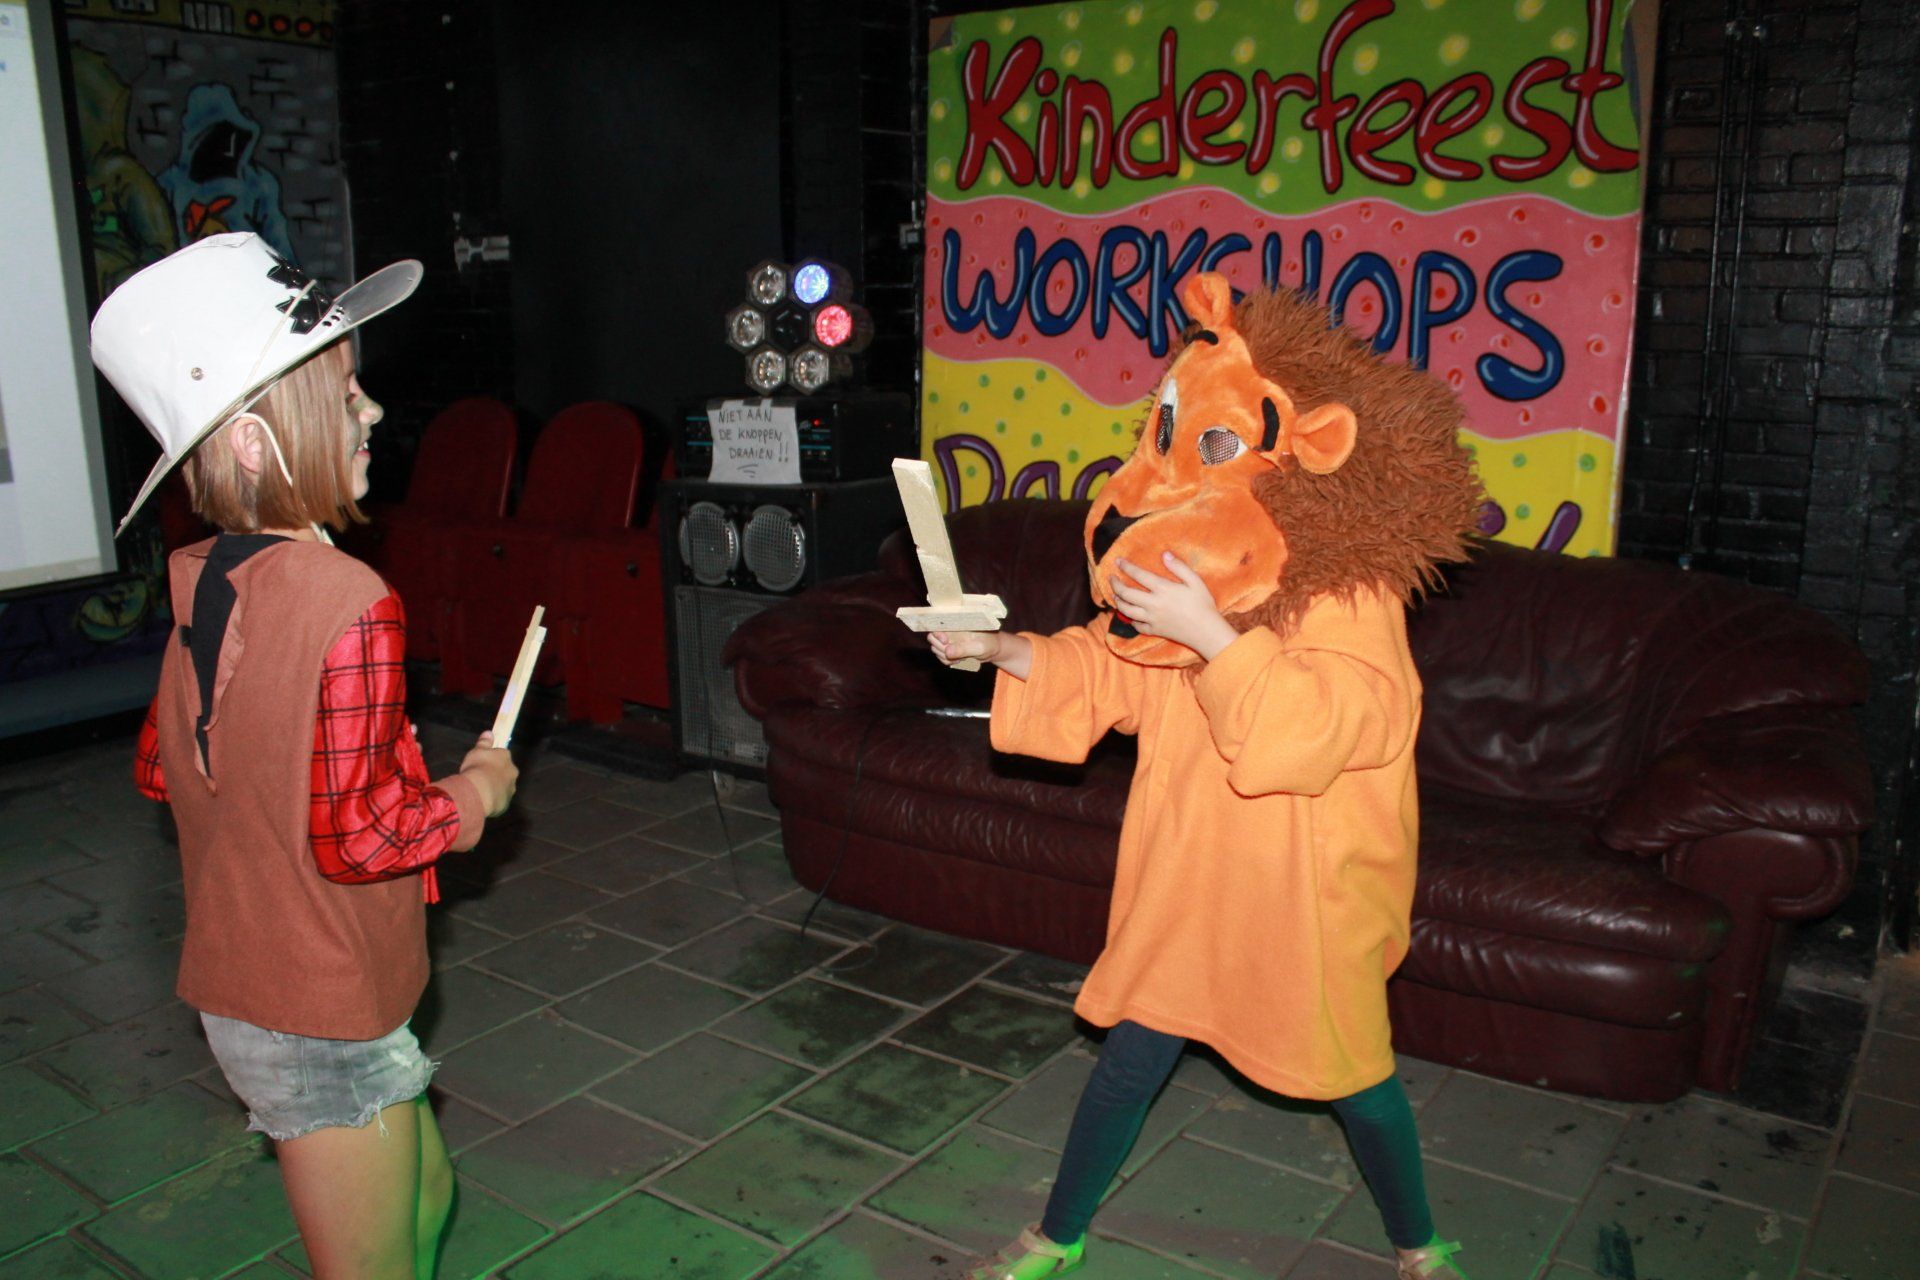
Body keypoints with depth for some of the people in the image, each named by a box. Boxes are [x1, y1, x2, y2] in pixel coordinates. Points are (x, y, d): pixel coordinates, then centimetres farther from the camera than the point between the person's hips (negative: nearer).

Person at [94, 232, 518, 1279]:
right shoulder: (351, 604, -27)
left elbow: (158, 768, 11)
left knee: (424, 1193, 26)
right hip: (323, 1018, -8)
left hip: (237, 984, 8)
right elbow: (355, 837, -25)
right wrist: (475, 793, -9)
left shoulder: (197, 580, -1)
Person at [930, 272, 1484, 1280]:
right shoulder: (1184, 557, 0)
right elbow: (1113, 673, 9)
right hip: (1186, 868, 5)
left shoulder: (1348, 585, -20)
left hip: (1306, 888, -4)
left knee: (1352, 1077, 15)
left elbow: (1324, 729, -32)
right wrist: (1006, 652, -4)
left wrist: (1211, 635, -36)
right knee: (1132, 1053, 13)